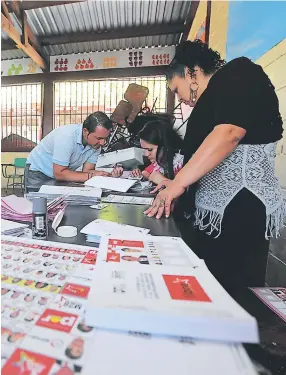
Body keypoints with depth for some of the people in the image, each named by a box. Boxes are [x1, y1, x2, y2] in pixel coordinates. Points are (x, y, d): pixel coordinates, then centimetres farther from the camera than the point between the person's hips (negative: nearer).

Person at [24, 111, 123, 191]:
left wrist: (110, 174, -29)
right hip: (38, 173, -5)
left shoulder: (97, 143, -14)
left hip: (61, 174, 5)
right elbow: (59, 173, -31)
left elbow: (86, 171, -13)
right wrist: (91, 176, -34)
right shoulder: (66, 136, -31)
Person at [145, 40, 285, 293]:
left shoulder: (237, 75, -4)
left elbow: (229, 133, -23)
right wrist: (178, 183, 16)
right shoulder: (214, 96, 22)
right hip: (214, 211, 9)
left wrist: (179, 183, -22)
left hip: (238, 211, -9)